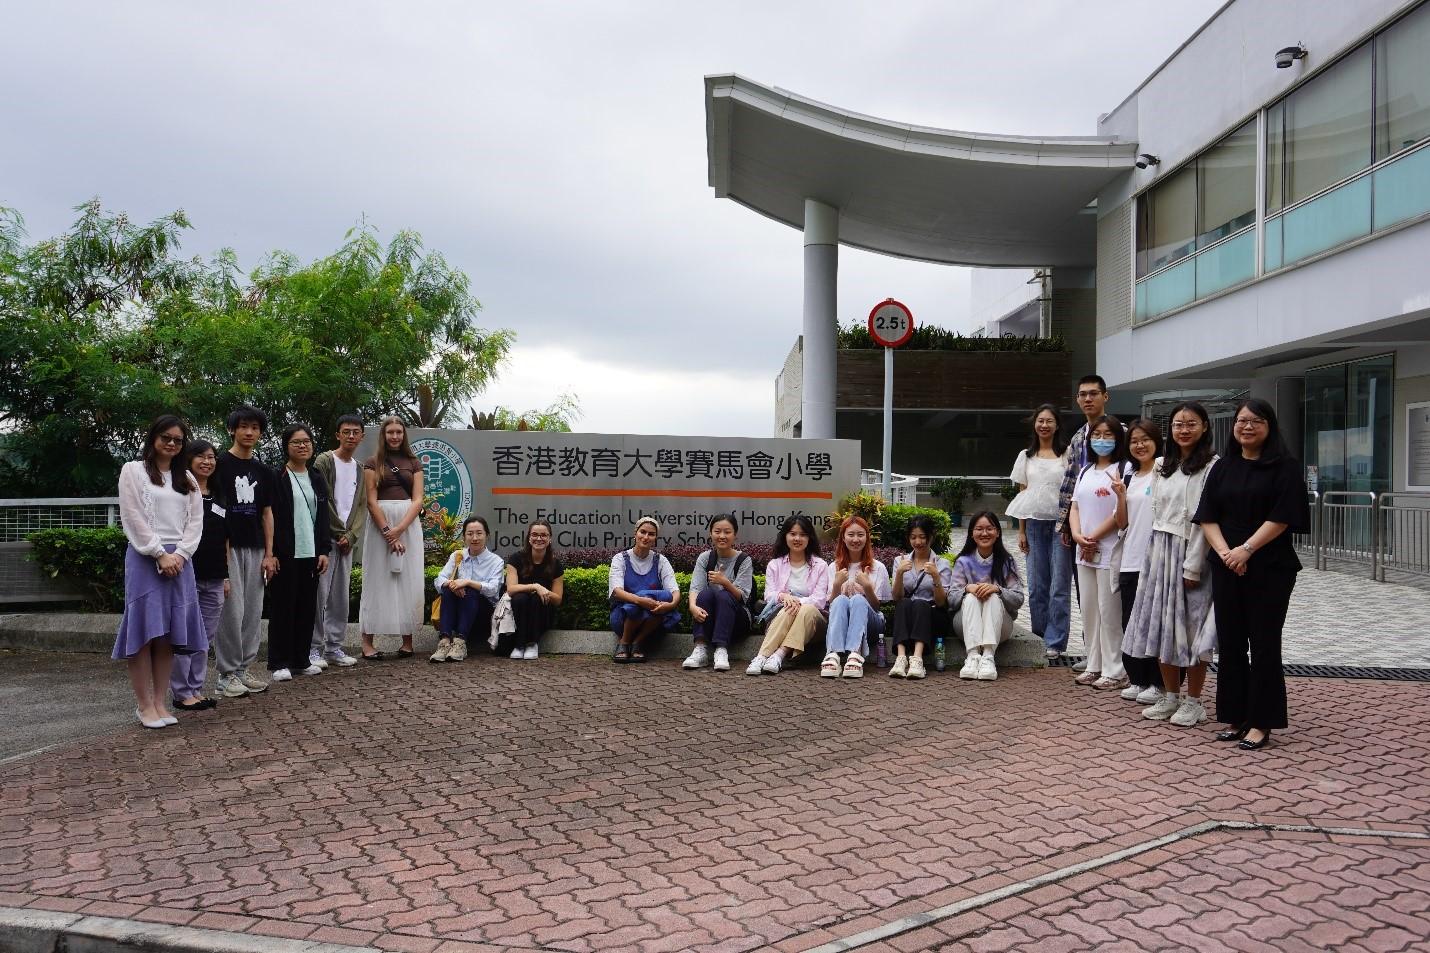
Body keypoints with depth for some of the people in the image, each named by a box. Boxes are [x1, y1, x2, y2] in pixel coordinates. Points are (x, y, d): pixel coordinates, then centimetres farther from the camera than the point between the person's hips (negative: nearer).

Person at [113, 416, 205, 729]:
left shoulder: (187, 480, 17)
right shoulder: (133, 471, 3)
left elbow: (195, 521, 10)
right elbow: (134, 519, -5)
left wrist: (179, 554, -5)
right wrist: (160, 554, -11)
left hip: (179, 560, 4)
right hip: (145, 558, -4)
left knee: (169, 633, 3)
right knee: (144, 630, -6)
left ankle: (160, 702, 8)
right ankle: (144, 705, -1)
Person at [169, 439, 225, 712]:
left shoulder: (219, 498, 15)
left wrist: (226, 575, 14)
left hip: (214, 579, 6)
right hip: (187, 575, -6)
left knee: (206, 638, 10)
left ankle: (196, 689, 19)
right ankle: (181, 693, 7)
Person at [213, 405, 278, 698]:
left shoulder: (263, 472, 14)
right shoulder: (220, 464, -2)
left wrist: (269, 554, 8)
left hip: (255, 549, 6)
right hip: (228, 547, -6)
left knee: (253, 612, 7)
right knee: (231, 611, -6)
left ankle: (244, 669, 16)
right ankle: (227, 673, 3)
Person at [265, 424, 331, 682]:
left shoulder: (317, 480, 14)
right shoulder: (277, 478, -3)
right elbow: (269, 516, -8)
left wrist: (324, 550, 6)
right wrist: (272, 553, -13)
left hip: (311, 554, 5)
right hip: (285, 554, -5)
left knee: (307, 607, 8)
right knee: (283, 607, -1)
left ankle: (301, 659, 17)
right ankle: (278, 663, 6)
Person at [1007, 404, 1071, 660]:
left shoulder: (1067, 454, 2)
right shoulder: (1026, 456, 12)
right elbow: (1022, 494, 12)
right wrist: (1021, 531, 8)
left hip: (1060, 523, -3)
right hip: (1034, 523, 3)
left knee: (1059, 585, -4)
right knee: (1036, 586, 6)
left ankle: (1055, 641, 2)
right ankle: (1041, 635, 18)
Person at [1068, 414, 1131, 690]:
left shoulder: (1124, 469, -7)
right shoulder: (1085, 471, 15)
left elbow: (1121, 514, -14)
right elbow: (1075, 507, 12)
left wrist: (1093, 538, -13)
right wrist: (1078, 536, -5)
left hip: (1110, 551, -7)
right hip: (1084, 552, 7)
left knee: (1109, 611, -3)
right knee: (1088, 609, 11)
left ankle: (1114, 671, 5)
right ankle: (1095, 666, 20)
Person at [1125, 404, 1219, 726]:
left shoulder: (1211, 466, -9)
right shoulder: (1164, 466, 14)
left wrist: (1194, 566, -17)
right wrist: (1152, 556, 13)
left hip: (1189, 553, -7)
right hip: (1160, 551, 7)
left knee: (1191, 627, 0)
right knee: (1161, 625, 9)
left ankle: (1193, 701, 11)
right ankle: (1169, 695, 20)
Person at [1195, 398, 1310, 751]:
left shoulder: (1285, 467, -2)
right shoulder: (1223, 468, 11)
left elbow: (1282, 516, -11)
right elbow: (1207, 516, 4)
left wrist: (1246, 549, -17)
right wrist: (1225, 552, -11)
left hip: (1270, 568, -4)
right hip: (1226, 568, 4)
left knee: (1264, 643, 0)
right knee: (1231, 643, 7)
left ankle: (1261, 723, 7)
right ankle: (1236, 717, 16)